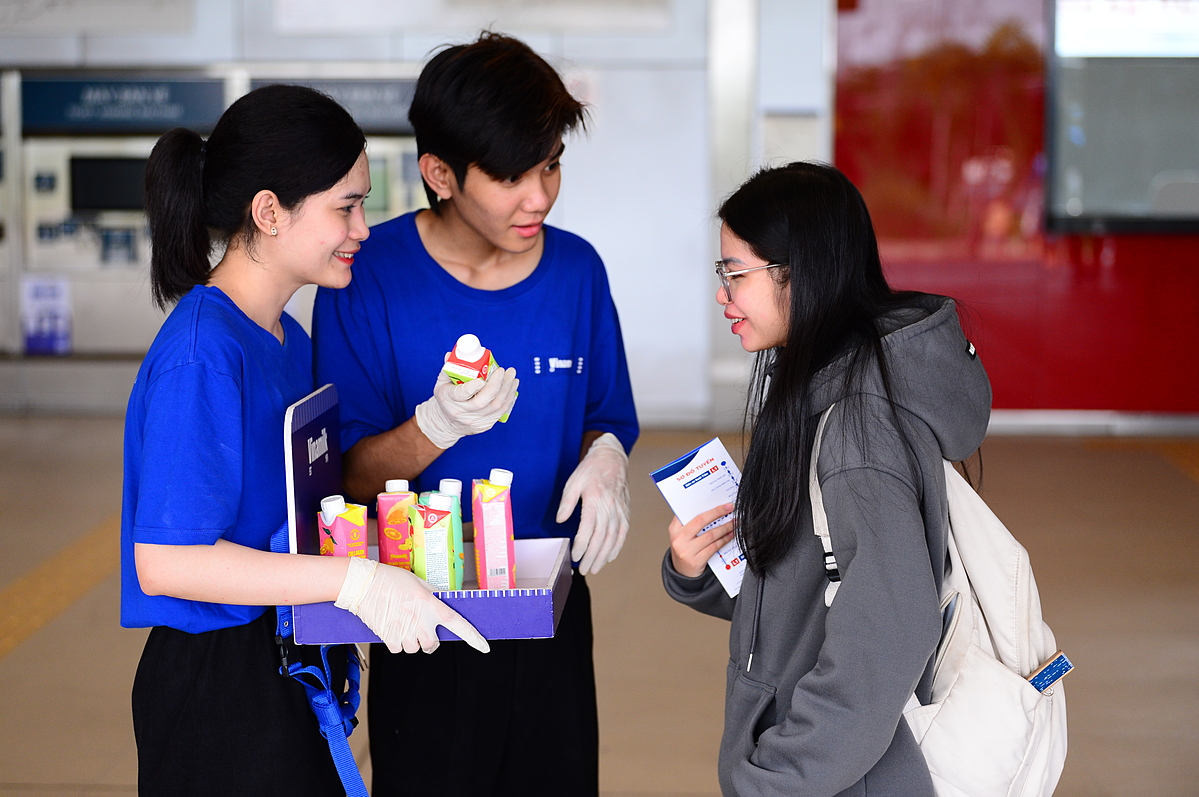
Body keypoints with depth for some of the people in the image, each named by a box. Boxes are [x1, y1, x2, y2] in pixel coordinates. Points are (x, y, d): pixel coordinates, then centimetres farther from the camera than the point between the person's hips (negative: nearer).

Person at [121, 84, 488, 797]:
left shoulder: (289, 338, 10)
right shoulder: (201, 354, -21)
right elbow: (166, 561, -26)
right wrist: (356, 580, -28)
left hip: (293, 673, 9)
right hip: (221, 690, -9)